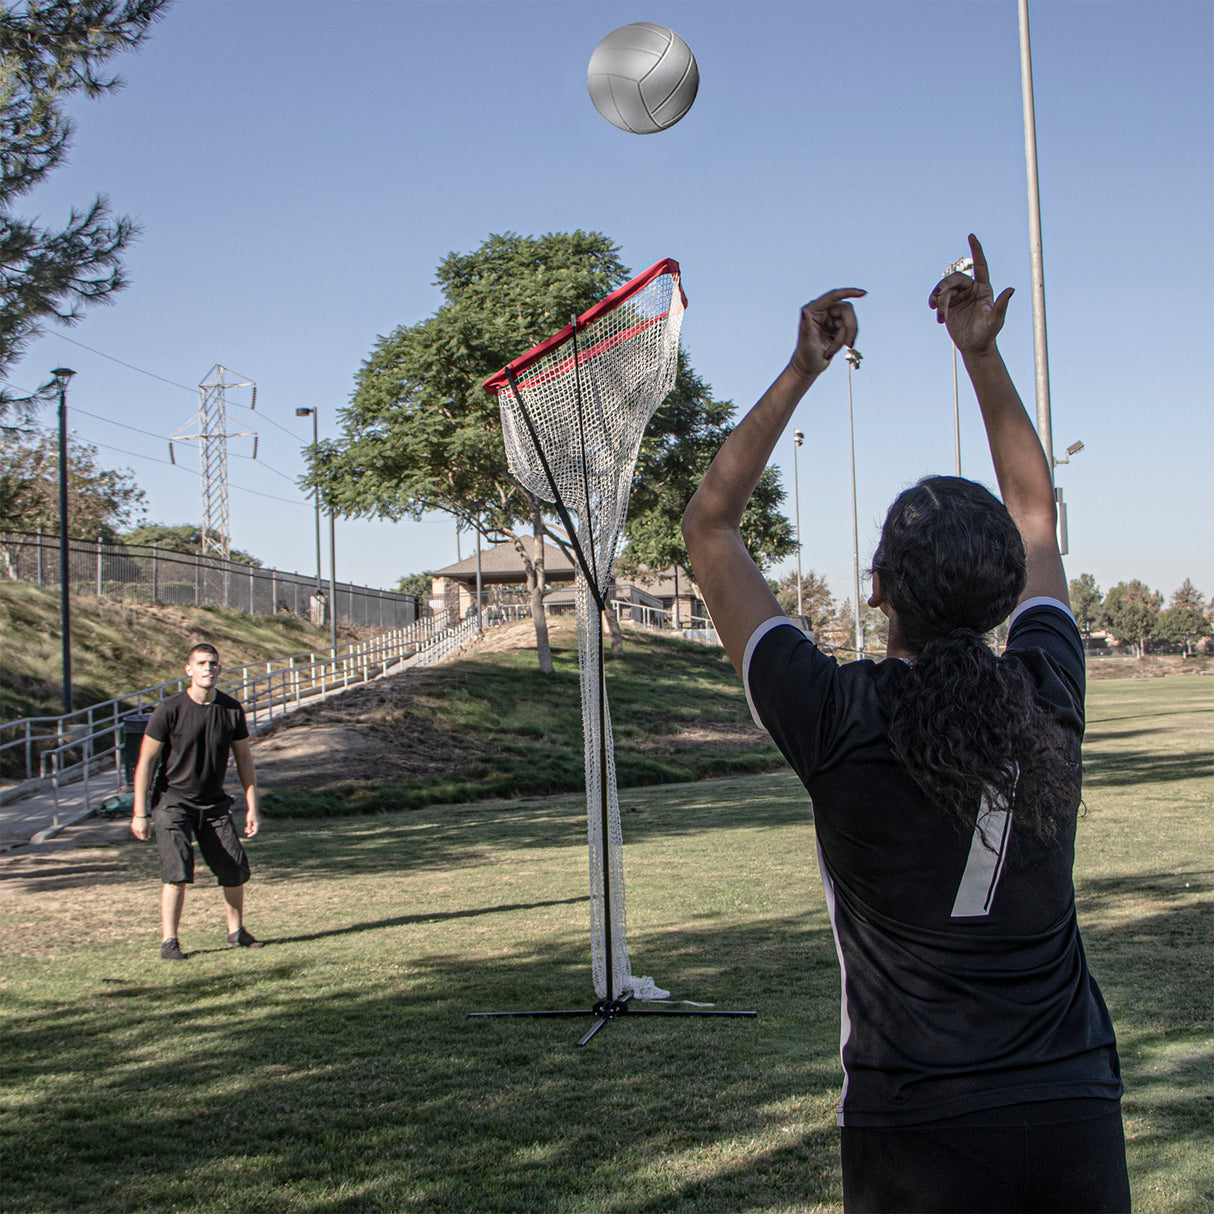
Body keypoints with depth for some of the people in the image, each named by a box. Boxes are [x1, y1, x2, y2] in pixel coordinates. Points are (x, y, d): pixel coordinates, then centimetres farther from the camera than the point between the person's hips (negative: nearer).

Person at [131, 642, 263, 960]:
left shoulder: (232, 710, -2)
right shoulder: (170, 710, -14)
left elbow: (244, 759, 8)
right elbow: (145, 761, -9)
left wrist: (252, 808, 4)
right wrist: (140, 813, -12)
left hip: (213, 803, 4)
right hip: (172, 801, -4)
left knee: (236, 870, 3)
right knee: (178, 871, -17)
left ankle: (236, 931, 24)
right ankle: (169, 942, -7)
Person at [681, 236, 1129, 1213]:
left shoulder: (838, 722, -14)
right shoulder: (1048, 700, -5)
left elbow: (710, 526, -1)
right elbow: (1035, 512, 15)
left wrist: (802, 370, 1)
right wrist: (983, 354, 16)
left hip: (921, 1134, -3)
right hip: (1078, 1119, 3)